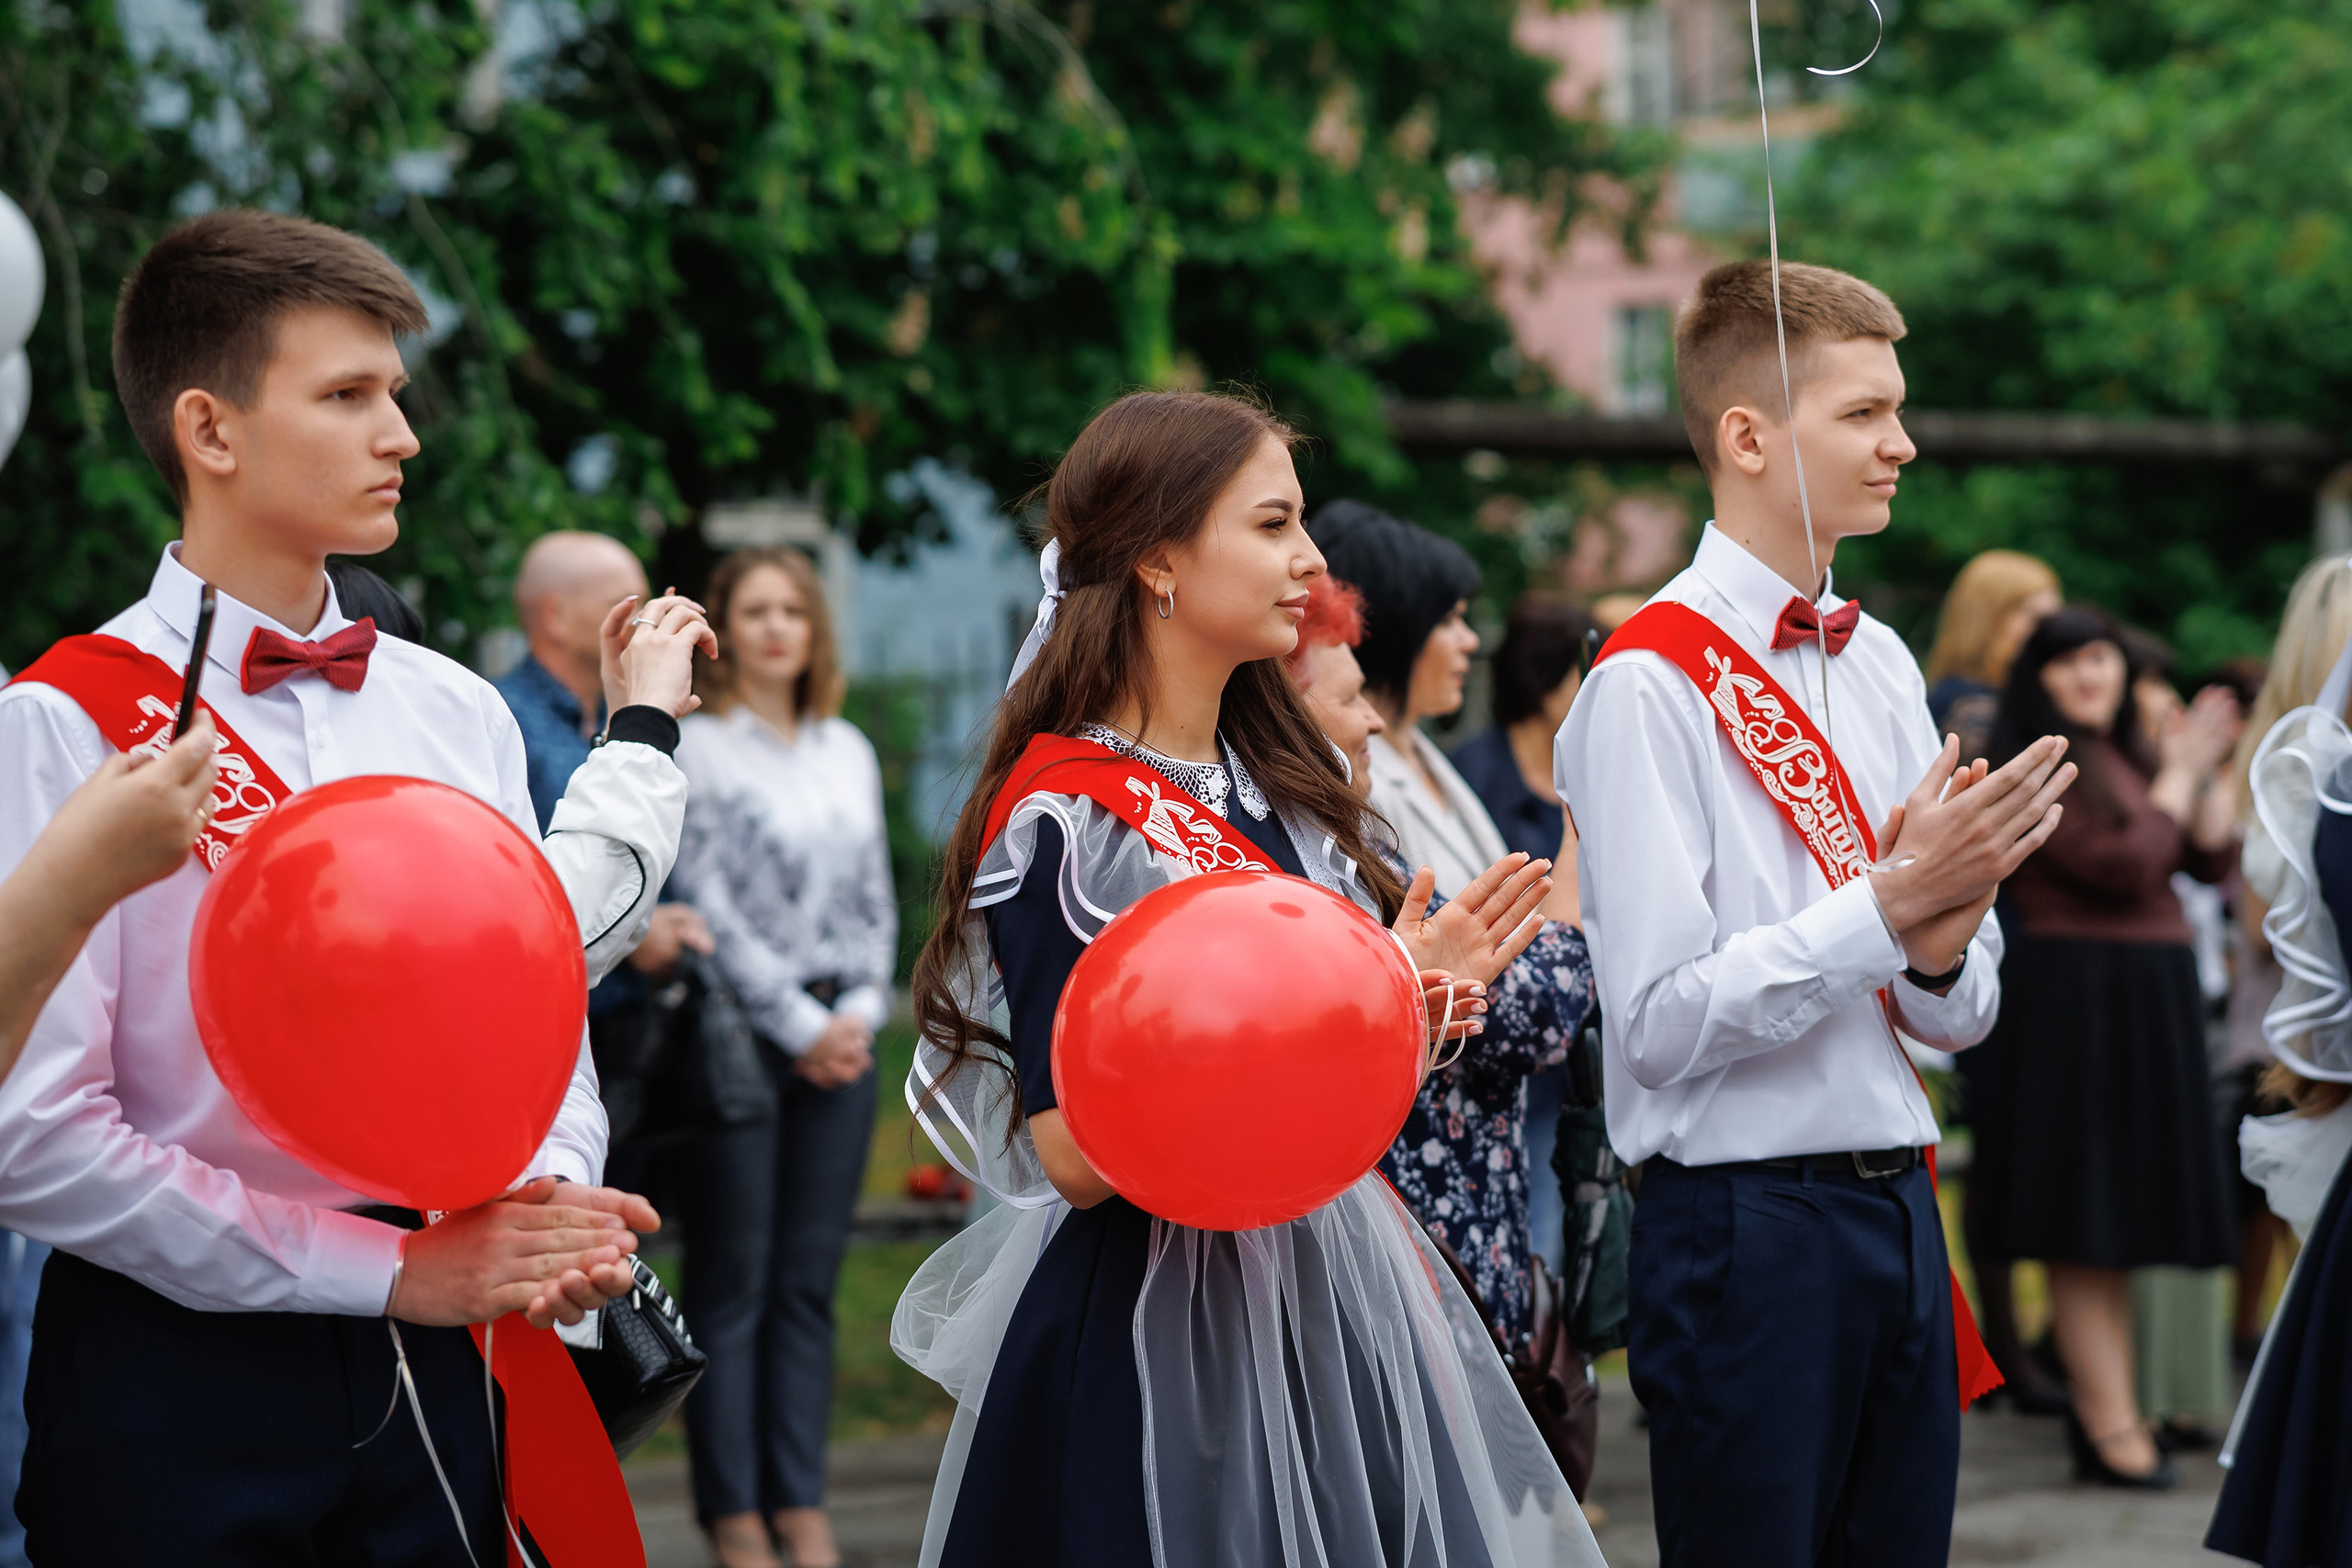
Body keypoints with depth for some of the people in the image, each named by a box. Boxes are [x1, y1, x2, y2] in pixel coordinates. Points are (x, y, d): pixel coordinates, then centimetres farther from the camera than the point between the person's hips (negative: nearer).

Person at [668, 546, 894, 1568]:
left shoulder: (850, 752, 15)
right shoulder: (696, 748, -3)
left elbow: (876, 898, 15)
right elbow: (708, 902, -8)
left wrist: (862, 1008, 0)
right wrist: (799, 1024, -9)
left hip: (840, 1041, 5)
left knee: (810, 1283, 6)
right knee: (732, 1283, -2)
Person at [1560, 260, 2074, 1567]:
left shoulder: (1883, 666, 12)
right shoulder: (1650, 685, -11)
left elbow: (1963, 1016, 13)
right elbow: (1662, 1021, -18)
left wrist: (1943, 950, -9)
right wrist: (1891, 904, -20)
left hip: (1897, 1203, 7)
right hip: (1744, 1213, -7)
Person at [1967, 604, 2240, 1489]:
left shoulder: (2133, 759, 15)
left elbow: (2212, 862, 12)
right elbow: (2122, 865, -17)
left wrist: (2203, 772, 1)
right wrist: (2178, 777, -6)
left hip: (2153, 999, 8)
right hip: (2074, 993, -8)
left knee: (2118, 1216, 9)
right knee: (2085, 1224, -6)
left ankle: (2102, 1412, 13)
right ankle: (2111, 1426, -7)